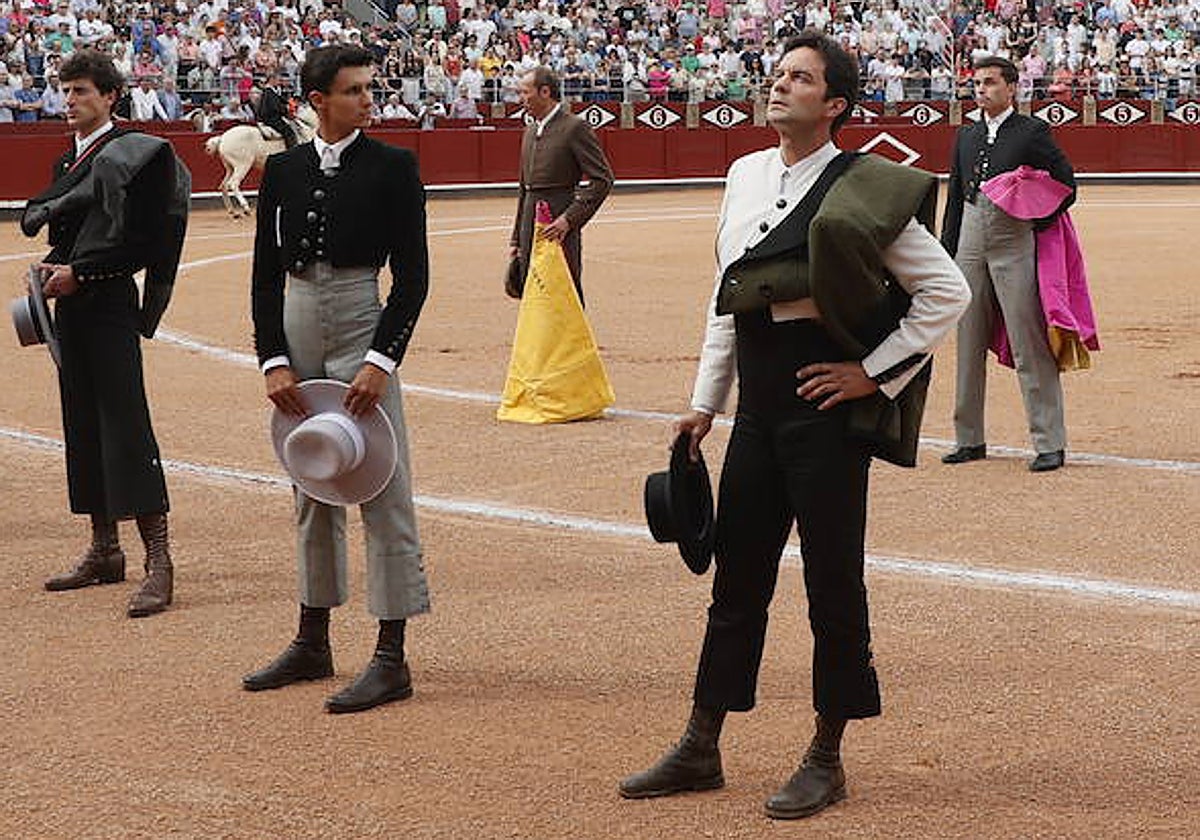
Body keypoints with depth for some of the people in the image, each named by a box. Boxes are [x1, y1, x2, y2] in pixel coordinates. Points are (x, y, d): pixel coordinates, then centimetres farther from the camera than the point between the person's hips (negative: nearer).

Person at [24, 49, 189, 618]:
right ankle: (104, 551, 22)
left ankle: (158, 561, -14)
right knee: (83, 427, 12)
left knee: (126, 427, -13)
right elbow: (34, 213, 20)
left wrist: (78, 273, -15)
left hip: (109, 302, -9)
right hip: (71, 306, 9)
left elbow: (137, 245, -16)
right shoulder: (71, 160, 16)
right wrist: (52, 267, 0)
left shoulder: (129, 154, -10)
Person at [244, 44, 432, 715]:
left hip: (364, 328, -5)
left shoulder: (392, 167, -2)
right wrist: (274, 359, -3)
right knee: (313, 494, 14)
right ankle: (313, 644, 24)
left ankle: (392, 659, -4)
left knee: (384, 495, -6)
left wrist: (382, 359, -15)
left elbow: (412, 275, -5)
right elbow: (267, 273, 8)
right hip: (298, 329, 5)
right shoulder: (284, 169, 8)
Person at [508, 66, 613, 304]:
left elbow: (603, 180, -12)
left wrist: (569, 219, -19)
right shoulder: (530, 131, 16)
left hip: (559, 230, -8)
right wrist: (516, 239, 19)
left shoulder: (575, 128, -8)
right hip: (530, 229, 8)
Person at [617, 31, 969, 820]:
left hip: (827, 402, -6)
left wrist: (875, 373, -9)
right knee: (737, 573, 12)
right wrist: (705, 401, 16)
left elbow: (947, 291, -8)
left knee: (833, 578, 1)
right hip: (758, 400, 7)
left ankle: (827, 760, 12)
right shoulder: (746, 176, 11)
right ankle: (701, 750, 20)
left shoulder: (863, 192, -9)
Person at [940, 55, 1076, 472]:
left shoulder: (1032, 132, -1)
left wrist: (1037, 224, -8)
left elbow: (1066, 186, 0)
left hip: (1014, 246, -6)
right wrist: (946, 257, 15)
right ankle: (969, 439, 19)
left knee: (1029, 348, -7)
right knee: (969, 346, 9)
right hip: (971, 246, 6)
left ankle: (1049, 443, -3)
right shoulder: (966, 136, 15)